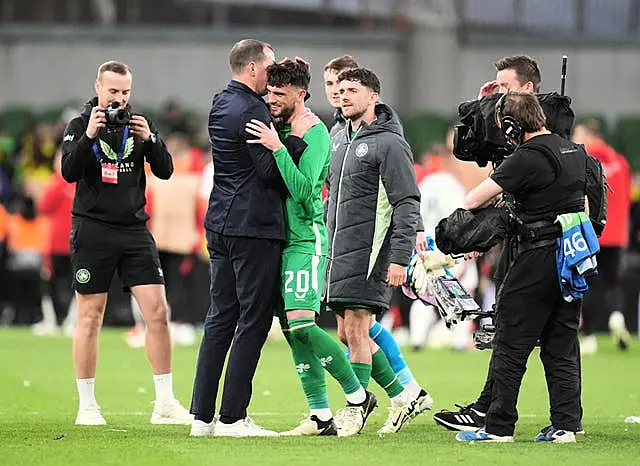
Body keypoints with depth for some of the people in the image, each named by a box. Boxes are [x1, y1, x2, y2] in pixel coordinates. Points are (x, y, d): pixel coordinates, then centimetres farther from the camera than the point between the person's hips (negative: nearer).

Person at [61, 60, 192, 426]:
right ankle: (87, 406, 9)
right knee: (90, 317, 1)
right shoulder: (80, 125, 0)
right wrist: (89, 136, -23)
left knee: (158, 312, -4)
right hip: (93, 228, -3)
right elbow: (69, 172, -12)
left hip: (135, 228, 3)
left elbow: (165, 171, 2)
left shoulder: (139, 124, 9)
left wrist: (150, 140, -14)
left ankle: (165, 403, 1)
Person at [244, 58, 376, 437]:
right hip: (282, 238, 8)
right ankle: (320, 416, 8)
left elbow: (303, 188, -21)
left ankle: (358, 397, -3)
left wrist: (277, 148, -26)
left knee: (302, 324, -16)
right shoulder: (280, 127, 13)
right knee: (291, 328, 5)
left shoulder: (314, 132, -11)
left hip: (306, 238, -8)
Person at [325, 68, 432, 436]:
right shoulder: (340, 138, 14)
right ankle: (404, 397, 20)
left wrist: (400, 258, -20)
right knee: (348, 334, 10)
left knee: (356, 331, -8)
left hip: (369, 253, -8)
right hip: (339, 251, 8)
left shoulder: (389, 143, -10)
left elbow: (407, 204, -14)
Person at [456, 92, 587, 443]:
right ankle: (565, 425, 8)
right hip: (574, 256, 8)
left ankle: (499, 426, 1)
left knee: (510, 344, -1)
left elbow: (472, 200, -14)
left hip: (539, 256, -8)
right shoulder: (576, 152, 11)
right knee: (562, 346, 12)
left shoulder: (527, 158, -15)